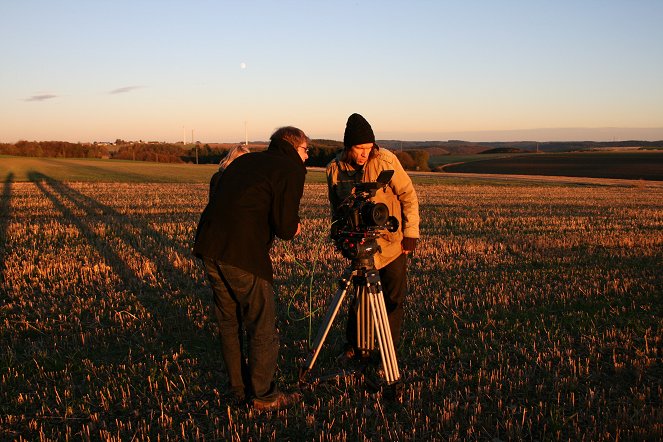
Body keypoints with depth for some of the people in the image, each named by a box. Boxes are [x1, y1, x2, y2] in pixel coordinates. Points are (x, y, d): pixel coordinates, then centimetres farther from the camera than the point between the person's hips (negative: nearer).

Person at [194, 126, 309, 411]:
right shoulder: (291, 169, 2)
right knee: (261, 326, 8)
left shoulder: (244, 161, 23)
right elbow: (285, 229, -9)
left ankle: (238, 389, 31)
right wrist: (293, 228, 14)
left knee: (228, 323, 19)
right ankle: (263, 396, 19)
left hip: (209, 247, 8)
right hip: (242, 254, -7)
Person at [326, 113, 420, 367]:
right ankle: (354, 346, 29)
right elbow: (336, 208, 10)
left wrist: (411, 232, -13)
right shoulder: (335, 169, -5)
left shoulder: (386, 160, -14)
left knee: (393, 299, 4)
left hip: (393, 243, -2)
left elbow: (408, 196, -10)